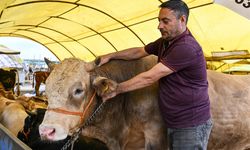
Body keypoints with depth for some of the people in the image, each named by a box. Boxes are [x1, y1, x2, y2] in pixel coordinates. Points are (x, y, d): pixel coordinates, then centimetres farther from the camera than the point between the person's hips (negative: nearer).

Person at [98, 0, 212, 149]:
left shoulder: (186, 47, -24)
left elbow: (149, 78, -24)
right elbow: (139, 52, 17)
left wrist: (116, 89, -17)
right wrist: (110, 56, 7)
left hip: (192, 125, -8)